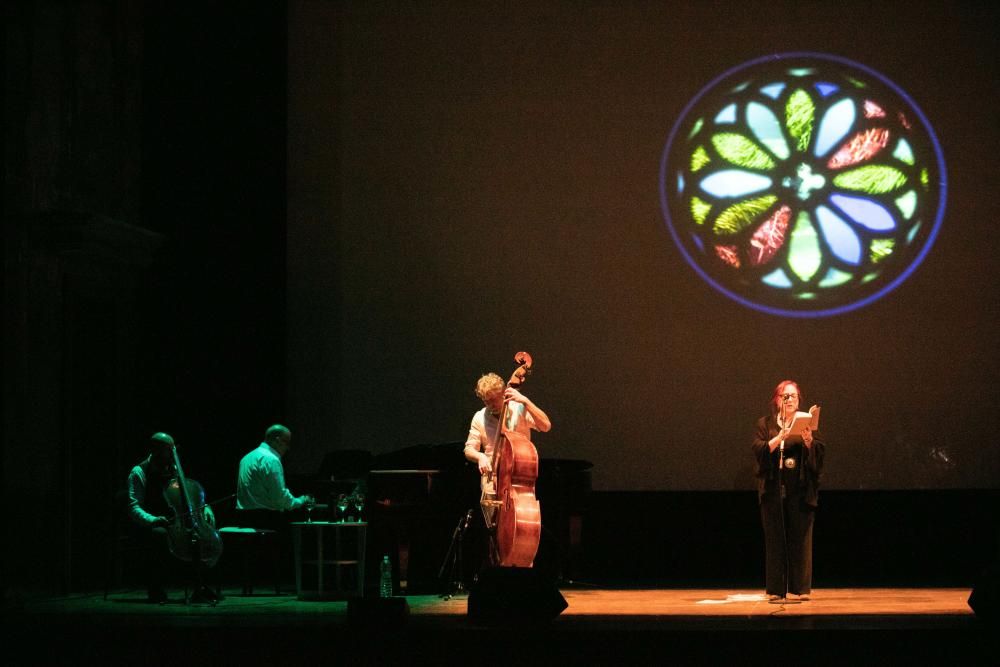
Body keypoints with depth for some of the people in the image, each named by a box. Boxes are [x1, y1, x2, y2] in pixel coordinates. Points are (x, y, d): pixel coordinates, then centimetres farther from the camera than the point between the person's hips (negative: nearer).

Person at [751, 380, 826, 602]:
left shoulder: (807, 423, 9)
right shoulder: (765, 424, 8)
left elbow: (820, 452, 0)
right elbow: (759, 450, -5)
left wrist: (809, 440, -20)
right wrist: (780, 437, -19)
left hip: (800, 490, 0)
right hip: (773, 489, 0)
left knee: (800, 538, -2)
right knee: (775, 539, 0)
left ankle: (799, 588, 2)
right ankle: (776, 590, 3)